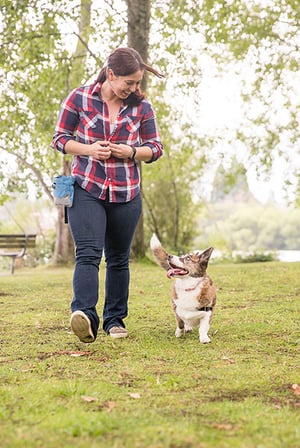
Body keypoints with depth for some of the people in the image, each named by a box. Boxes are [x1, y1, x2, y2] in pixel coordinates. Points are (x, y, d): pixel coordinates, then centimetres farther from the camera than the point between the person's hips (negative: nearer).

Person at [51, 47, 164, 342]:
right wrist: (88, 149, -15)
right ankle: (84, 315, -31)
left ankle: (115, 319, 21)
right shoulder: (79, 98, -3)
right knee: (88, 253, -19)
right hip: (86, 189, -3)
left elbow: (155, 148, 10)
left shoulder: (141, 106, 4)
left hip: (126, 195, 3)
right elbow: (60, 138, 3)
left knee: (118, 259, 10)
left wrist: (132, 152, -11)